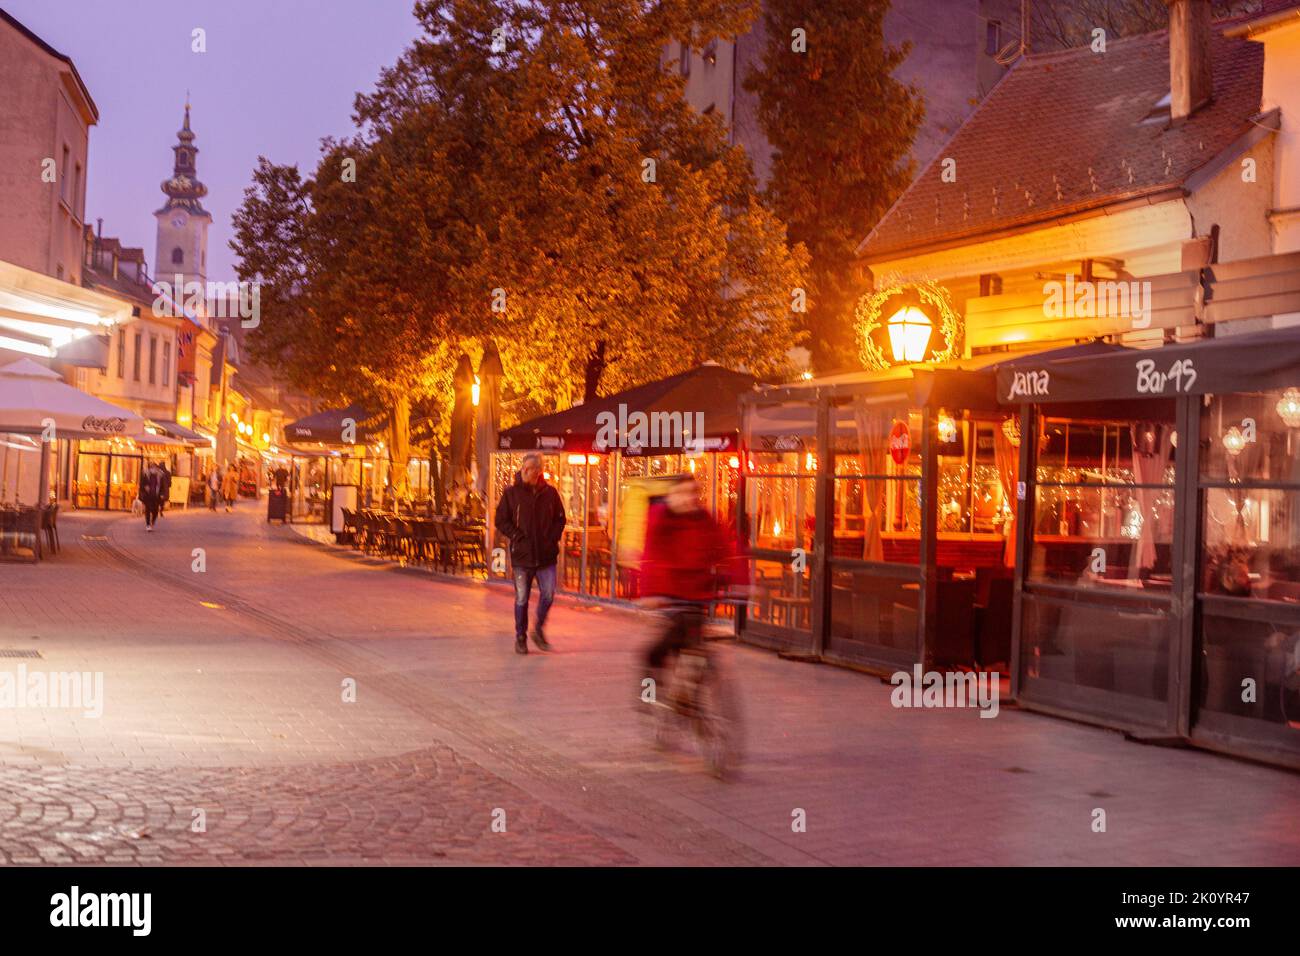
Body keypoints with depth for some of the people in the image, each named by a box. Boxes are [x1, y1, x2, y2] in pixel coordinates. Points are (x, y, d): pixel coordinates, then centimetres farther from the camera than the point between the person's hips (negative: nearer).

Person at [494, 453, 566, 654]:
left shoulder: (550, 493, 4)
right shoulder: (512, 493, -1)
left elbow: (560, 519, 14)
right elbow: (501, 520, 1)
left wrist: (552, 538, 0)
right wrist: (518, 537, -8)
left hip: (546, 554, 1)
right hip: (522, 554, -1)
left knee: (548, 595, -1)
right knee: (522, 598, 3)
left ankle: (539, 630, 21)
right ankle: (520, 637, 16)